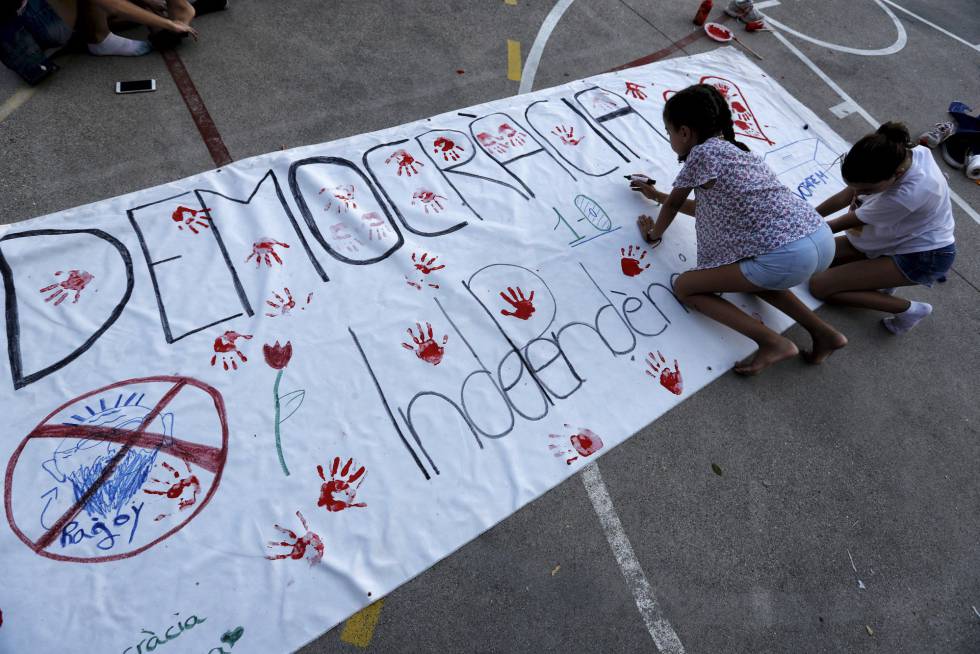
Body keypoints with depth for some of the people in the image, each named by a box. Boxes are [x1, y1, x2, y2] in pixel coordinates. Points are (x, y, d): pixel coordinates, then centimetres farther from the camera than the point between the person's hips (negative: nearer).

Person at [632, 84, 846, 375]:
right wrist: (656, 194, 44)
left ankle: (774, 343, -2)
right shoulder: (732, 149, 24)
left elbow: (673, 204, 11)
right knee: (749, 273, 36)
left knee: (684, 287, 3)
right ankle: (823, 332, 24)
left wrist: (654, 234, 30)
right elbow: (706, 208, 36)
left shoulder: (702, 153, -3)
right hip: (822, 239, 9)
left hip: (786, 256, -9)